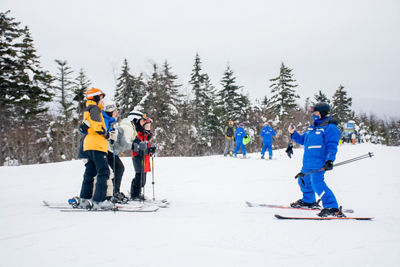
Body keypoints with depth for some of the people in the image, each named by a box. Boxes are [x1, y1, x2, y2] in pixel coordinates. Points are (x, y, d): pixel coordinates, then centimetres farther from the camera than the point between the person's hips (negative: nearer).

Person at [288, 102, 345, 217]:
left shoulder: (330, 127, -8)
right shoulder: (312, 128, 19)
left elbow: (332, 146, -16)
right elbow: (303, 140, 29)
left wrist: (330, 160, -25)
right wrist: (293, 133, 15)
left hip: (318, 163, -10)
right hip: (308, 163, 10)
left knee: (317, 183, -21)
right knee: (304, 180, 22)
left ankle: (332, 208, -20)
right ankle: (308, 201, 44)